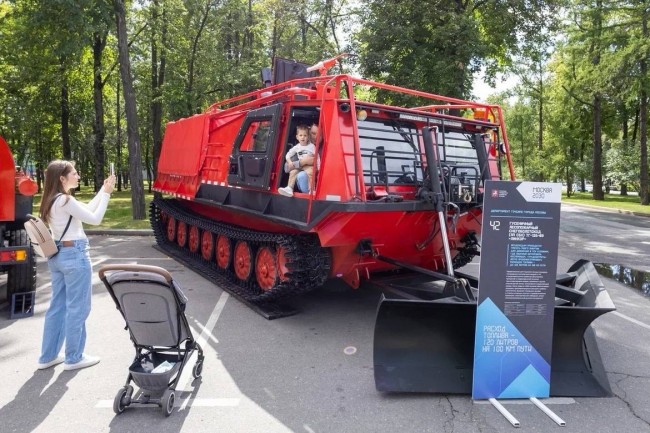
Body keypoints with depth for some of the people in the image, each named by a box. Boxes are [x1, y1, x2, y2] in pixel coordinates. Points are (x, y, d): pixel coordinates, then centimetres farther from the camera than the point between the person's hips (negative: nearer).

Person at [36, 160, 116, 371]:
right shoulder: (65, 200, -18)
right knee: (77, 308, 3)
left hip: (57, 255, 10)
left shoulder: (52, 200, 11)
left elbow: (86, 210, 17)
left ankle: (48, 356, 25)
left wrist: (103, 190, 12)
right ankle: (73, 358, 14)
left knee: (58, 306, 16)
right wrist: (107, 193, -8)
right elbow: (95, 219, -13)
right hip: (74, 255, -9)